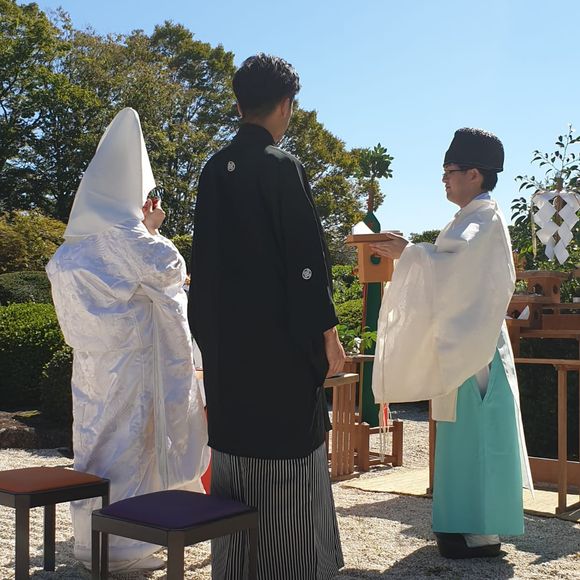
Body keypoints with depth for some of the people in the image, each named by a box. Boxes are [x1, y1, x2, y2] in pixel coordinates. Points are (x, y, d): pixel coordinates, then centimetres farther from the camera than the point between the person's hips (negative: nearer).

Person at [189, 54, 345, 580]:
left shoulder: (215, 169, 8)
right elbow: (307, 258, -14)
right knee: (287, 462, 2)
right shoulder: (284, 167, -12)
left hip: (225, 341, 7)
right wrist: (329, 334, -7)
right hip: (281, 340, -7)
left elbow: (205, 257, 12)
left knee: (235, 448, 14)